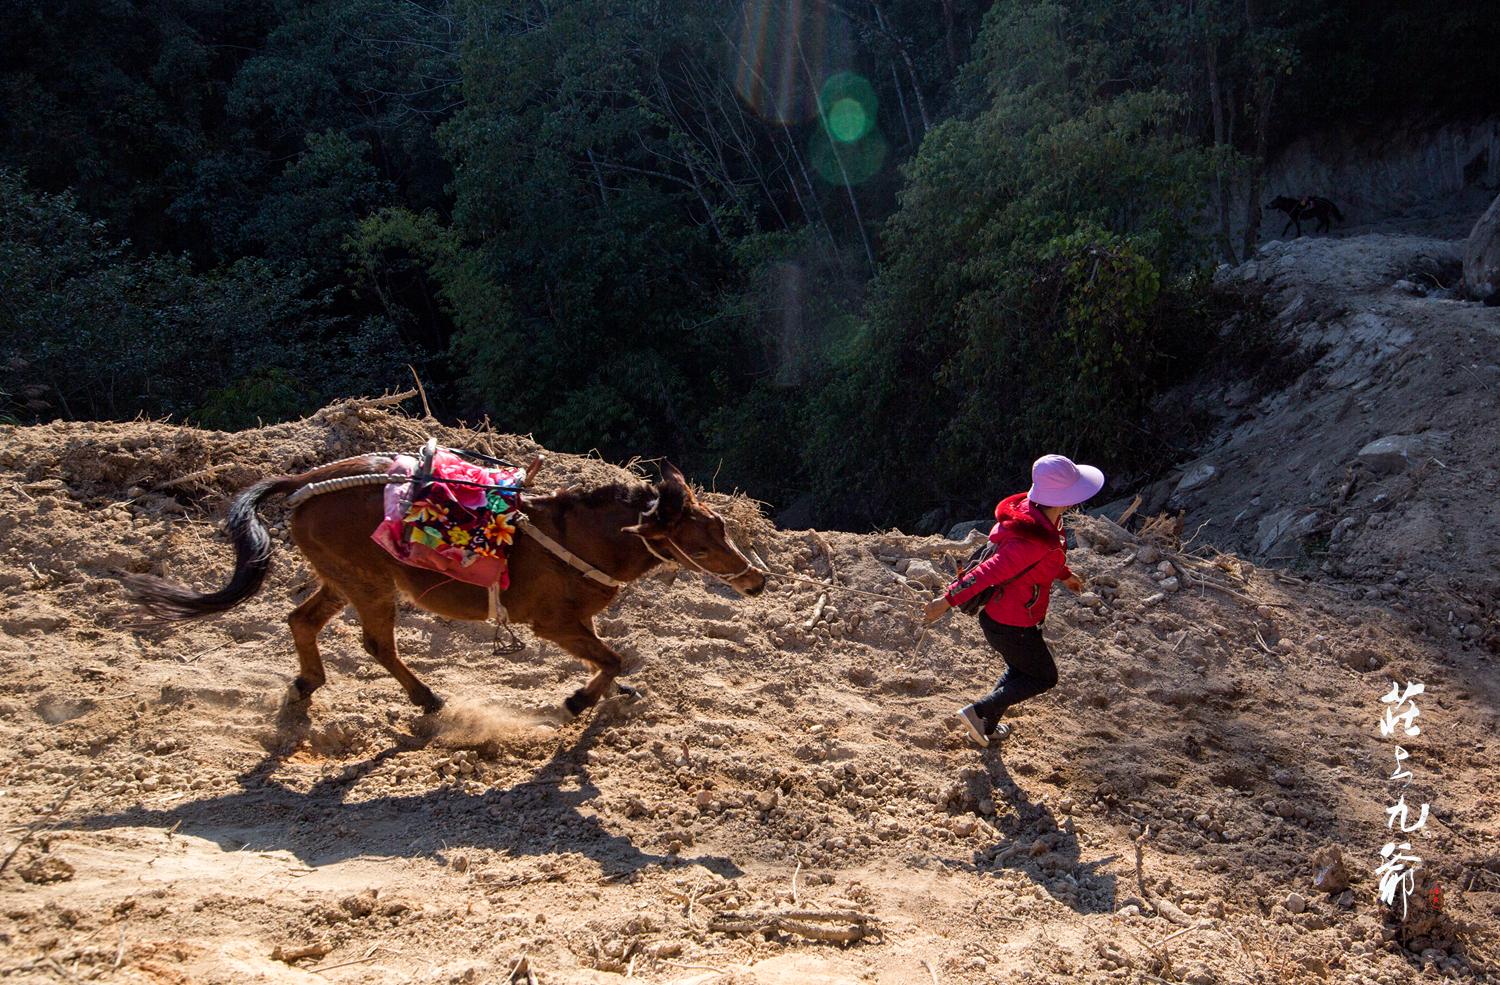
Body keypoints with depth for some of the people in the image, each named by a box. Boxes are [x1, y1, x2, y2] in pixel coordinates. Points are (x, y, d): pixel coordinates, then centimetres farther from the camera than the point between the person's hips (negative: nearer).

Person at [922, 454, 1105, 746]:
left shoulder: (1032, 512, -5)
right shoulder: (1035, 540, -35)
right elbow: (990, 571, -34)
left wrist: (1064, 574, 30)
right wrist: (948, 600, -31)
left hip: (997, 614, 9)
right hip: (1012, 626, -9)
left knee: (1020, 669, 30)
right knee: (1044, 677, 14)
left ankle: (988, 726, 43)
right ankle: (980, 711, 13)